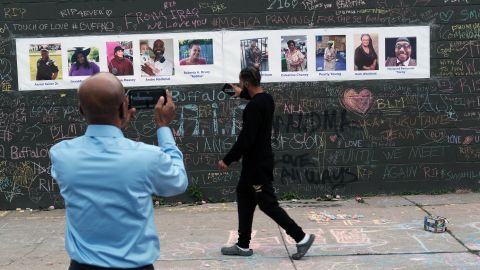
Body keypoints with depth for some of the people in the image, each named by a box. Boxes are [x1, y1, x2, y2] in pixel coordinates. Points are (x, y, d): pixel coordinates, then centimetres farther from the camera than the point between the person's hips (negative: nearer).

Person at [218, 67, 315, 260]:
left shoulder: (254, 107, -23)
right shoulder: (266, 99, 7)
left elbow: (245, 139, -27)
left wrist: (227, 160, -19)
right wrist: (241, 93, 46)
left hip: (257, 163, -10)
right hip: (258, 160, 10)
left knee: (268, 203, -3)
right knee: (244, 199, 14)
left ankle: (301, 237, 3)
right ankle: (243, 245, 20)